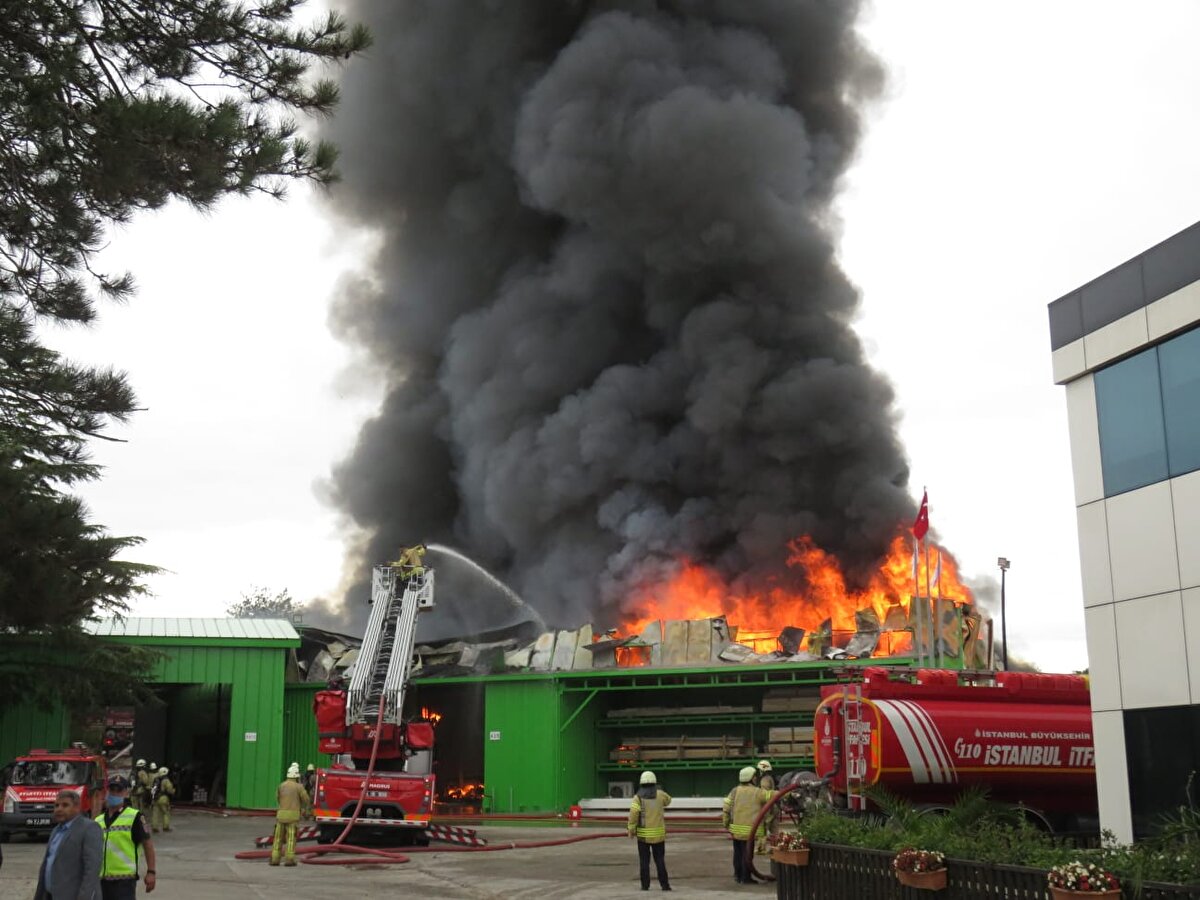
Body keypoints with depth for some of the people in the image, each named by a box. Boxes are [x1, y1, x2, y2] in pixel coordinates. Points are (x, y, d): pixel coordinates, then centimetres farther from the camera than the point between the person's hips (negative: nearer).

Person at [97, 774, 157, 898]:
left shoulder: (134, 817, -3)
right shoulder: (98, 821, 13)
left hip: (124, 879, -6)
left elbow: (147, 844, -4)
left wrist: (151, 872, -9)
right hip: (101, 879, 6)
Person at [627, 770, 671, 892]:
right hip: (658, 833, 1)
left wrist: (631, 829, -11)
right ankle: (664, 884, 2)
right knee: (660, 860, 7)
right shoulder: (659, 794, -3)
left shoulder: (638, 797, -8)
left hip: (643, 834, -1)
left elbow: (633, 812, -19)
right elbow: (668, 800, 20)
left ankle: (645, 885, 5)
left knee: (644, 860, 6)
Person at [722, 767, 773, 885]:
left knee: (738, 853, 17)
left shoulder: (735, 791, 4)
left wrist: (725, 824, 8)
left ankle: (738, 875, 26)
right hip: (749, 829, -5)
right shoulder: (757, 792, -7)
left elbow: (726, 807, 0)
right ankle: (746, 878, 6)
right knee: (747, 853, 2)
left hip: (736, 829, 5)